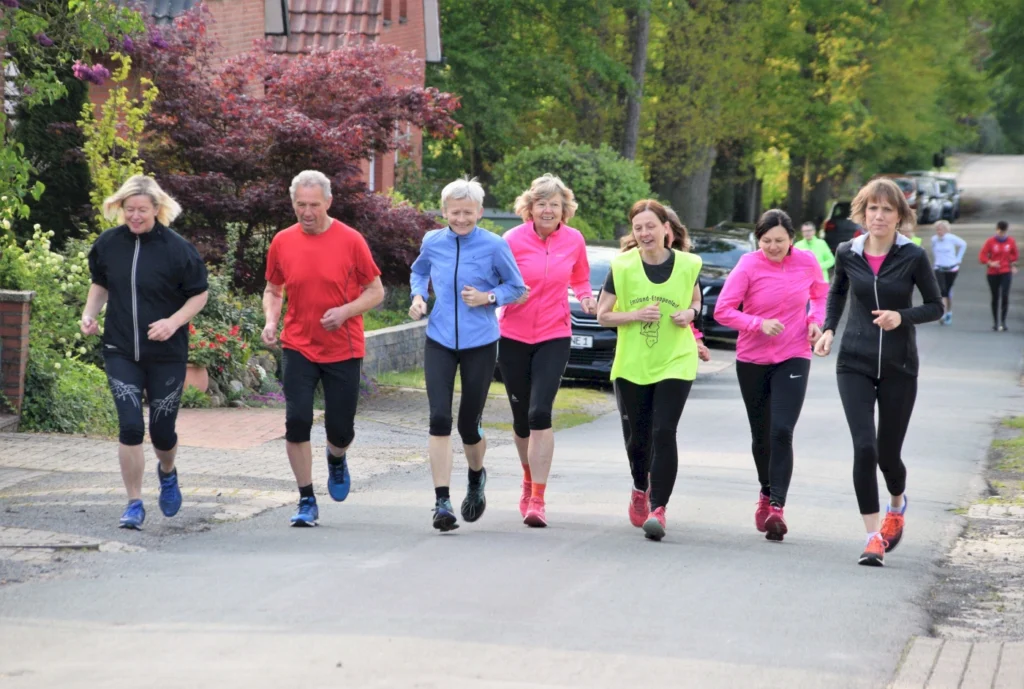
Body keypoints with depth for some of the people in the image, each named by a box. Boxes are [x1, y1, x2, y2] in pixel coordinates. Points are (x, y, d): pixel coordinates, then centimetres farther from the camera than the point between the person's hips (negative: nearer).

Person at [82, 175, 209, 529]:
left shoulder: (177, 248, -10)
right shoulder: (108, 244, -1)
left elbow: (199, 295, -1)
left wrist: (174, 321, -17)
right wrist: (90, 313, -1)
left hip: (167, 354, -1)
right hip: (121, 351, 1)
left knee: (162, 430, 6)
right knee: (130, 427, -10)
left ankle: (167, 473, 42)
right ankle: (134, 504, 4)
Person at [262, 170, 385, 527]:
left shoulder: (350, 240, -7)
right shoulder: (282, 242, 0)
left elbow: (375, 291, -1)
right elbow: (273, 290, 14)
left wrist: (345, 311, -18)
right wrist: (271, 320, -5)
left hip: (343, 350, -1)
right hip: (298, 348, 1)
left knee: (341, 431, 2)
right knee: (297, 421, -11)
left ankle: (336, 459, 41)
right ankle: (307, 502, 2)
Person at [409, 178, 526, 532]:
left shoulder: (494, 246, -7)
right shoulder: (432, 242, 1)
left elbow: (516, 287, 3)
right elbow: (419, 272, 21)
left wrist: (488, 298, -14)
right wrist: (418, 296, 1)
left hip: (480, 343, -2)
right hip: (440, 341, 2)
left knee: (469, 423, 5)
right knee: (439, 418, -13)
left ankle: (476, 477, 38)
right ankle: (442, 501, -10)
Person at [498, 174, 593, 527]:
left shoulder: (574, 240, -1)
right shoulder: (514, 239, -7)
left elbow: (580, 279, 16)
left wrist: (586, 296, -4)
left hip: (554, 336, -1)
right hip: (514, 336, 1)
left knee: (540, 413, -16)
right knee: (521, 416, 10)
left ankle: (537, 499, -14)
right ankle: (529, 480, 36)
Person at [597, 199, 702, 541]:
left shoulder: (687, 265, -2)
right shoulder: (623, 267, -5)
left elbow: (696, 298, 17)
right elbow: (603, 315, 0)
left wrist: (690, 313, -6)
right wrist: (635, 314, -17)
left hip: (675, 363, -1)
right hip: (631, 365, 1)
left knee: (664, 433, -14)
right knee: (637, 436, 12)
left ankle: (658, 509, -13)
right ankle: (640, 488, 42)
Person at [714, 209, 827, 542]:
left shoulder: (807, 262, -4)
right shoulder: (748, 266, -11)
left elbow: (820, 295, 16)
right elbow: (723, 311, -10)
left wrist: (816, 319, -3)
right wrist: (759, 324, -22)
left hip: (794, 358, -1)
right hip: (753, 361, 1)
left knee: (782, 432, -15)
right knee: (761, 435, 13)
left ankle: (778, 506, -16)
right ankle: (766, 493, 36)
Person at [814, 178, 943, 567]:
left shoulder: (913, 257, -8)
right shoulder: (847, 254, -1)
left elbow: (935, 307, 0)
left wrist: (902, 317, -17)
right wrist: (828, 329, 5)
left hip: (898, 368, -1)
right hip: (855, 363, 1)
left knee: (888, 454, 8)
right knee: (864, 447, -13)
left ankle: (897, 504, 43)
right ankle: (873, 537, -7)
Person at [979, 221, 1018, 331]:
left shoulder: (1011, 241, 1)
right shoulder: (990, 241, -4)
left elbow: (1015, 255, 18)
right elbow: (982, 256, -6)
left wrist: (1013, 265, 11)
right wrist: (990, 263, -21)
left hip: (1006, 273, 0)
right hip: (993, 273, 0)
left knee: (1005, 296, -14)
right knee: (995, 298, 6)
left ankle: (1003, 321, -10)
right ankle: (995, 322, 16)